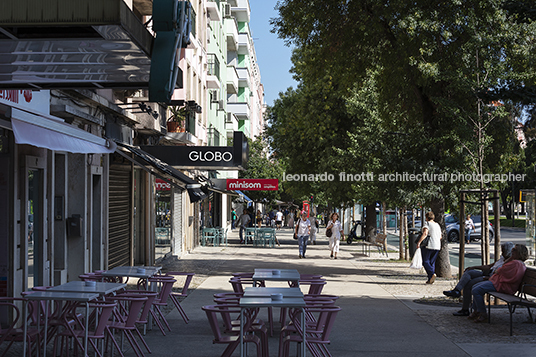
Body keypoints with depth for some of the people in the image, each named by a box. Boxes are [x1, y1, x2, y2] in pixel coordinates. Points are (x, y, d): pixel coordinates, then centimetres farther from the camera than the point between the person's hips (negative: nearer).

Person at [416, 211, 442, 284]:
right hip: (437, 246, 7)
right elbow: (440, 237, 21)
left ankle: (432, 274, -24)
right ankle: (430, 279, 5)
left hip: (428, 246, -7)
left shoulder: (427, 224, -8)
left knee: (425, 262, -2)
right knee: (432, 262, 10)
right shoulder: (437, 225, 15)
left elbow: (425, 233, -24)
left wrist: (419, 242, -26)